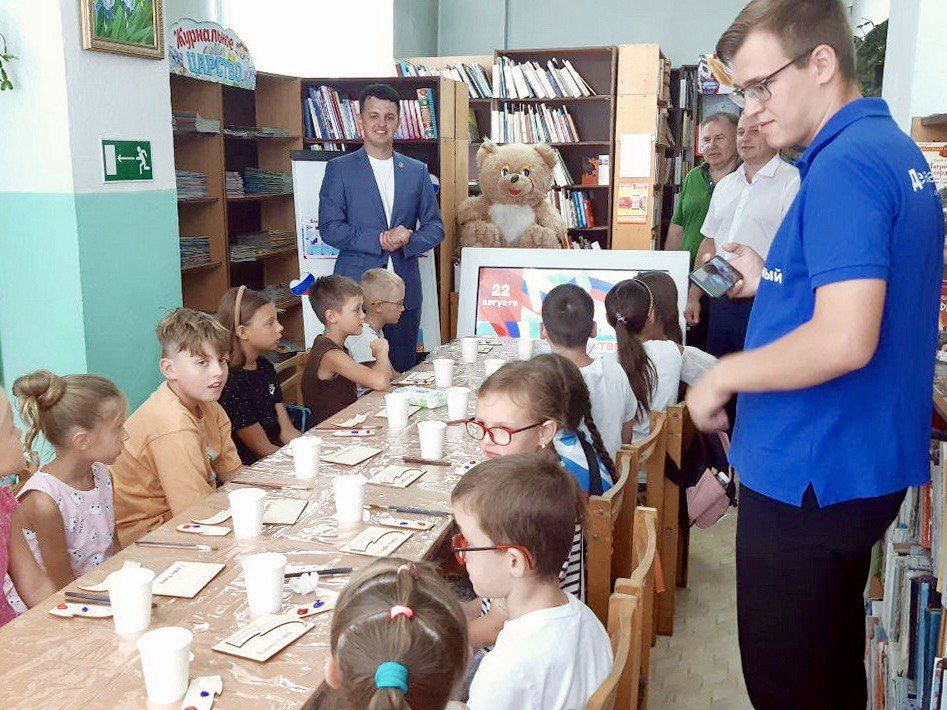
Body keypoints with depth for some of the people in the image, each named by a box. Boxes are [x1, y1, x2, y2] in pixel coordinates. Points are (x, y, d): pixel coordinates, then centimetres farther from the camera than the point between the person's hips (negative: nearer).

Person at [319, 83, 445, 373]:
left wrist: (407, 240, -11)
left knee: (404, 370, 8)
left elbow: (434, 226, 11)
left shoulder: (417, 171, 12)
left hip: (405, 290, 3)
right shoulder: (339, 169, 2)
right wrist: (380, 240, -16)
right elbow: (329, 228, -5)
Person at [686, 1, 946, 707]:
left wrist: (723, 377, -16)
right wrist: (771, 283, 12)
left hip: (809, 479, -10)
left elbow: (845, 341, -29)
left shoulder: (844, 167, -21)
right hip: (865, 465, 10)